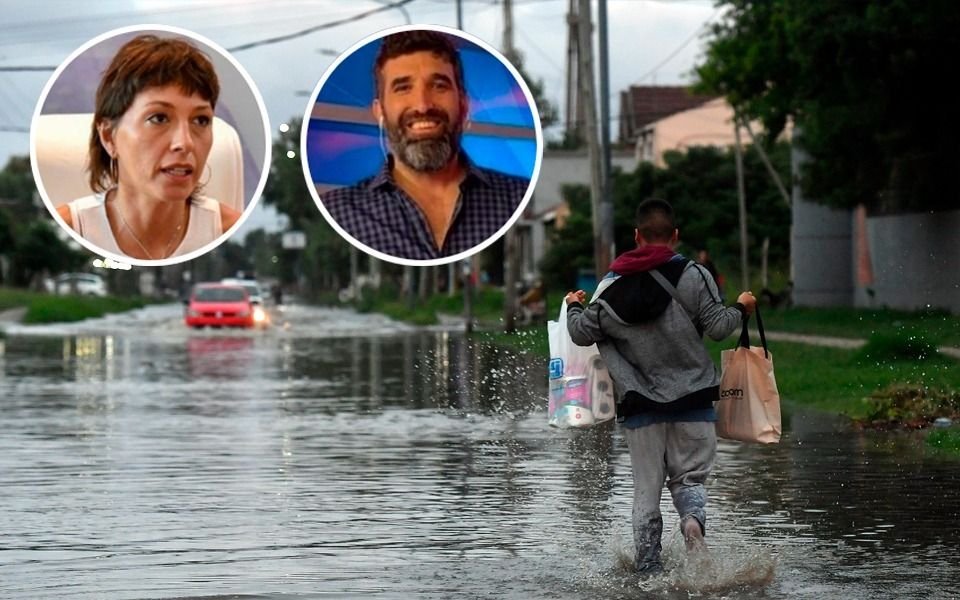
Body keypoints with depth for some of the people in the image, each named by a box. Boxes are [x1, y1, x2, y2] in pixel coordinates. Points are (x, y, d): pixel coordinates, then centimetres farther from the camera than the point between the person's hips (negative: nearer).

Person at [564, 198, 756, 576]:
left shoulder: (612, 286, 2)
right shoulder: (693, 276, -5)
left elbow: (582, 333, 5)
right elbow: (718, 327, -6)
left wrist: (573, 307, 26)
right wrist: (741, 308, 14)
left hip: (640, 404, 1)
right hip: (693, 398, -1)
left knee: (646, 489, 9)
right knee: (689, 476, 9)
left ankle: (648, 572, 6)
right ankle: (693, 518, -24)